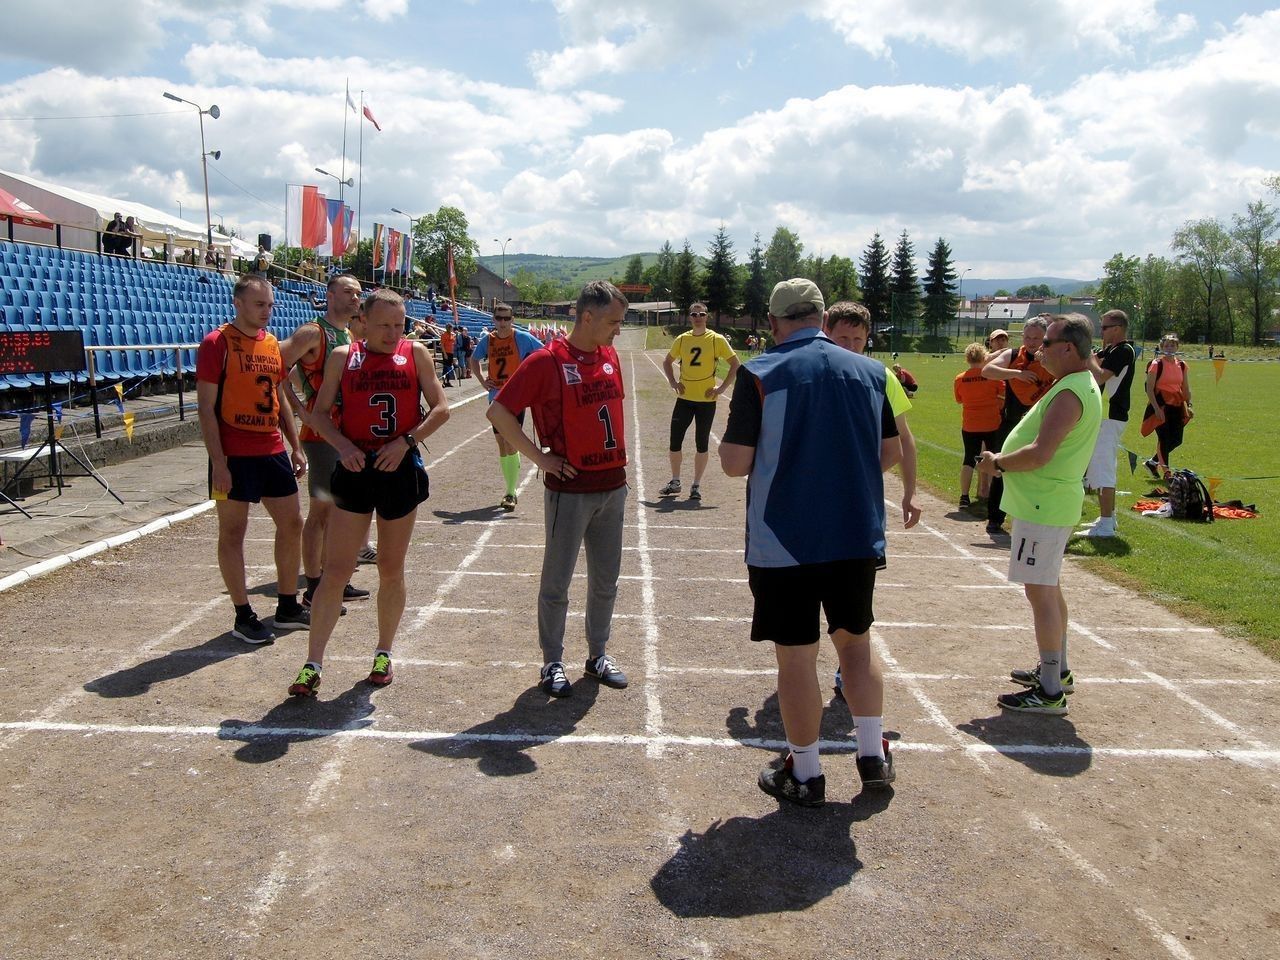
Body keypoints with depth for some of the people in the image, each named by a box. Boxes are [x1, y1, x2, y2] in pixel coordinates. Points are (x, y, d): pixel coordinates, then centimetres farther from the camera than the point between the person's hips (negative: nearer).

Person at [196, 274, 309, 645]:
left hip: (273, 452, 7)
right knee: (232, 532, 3)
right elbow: (206, 407, -12)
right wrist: (218, 462, -17)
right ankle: (243, 617, 12)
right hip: (234, 456, -7)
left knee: (292, 524, 11)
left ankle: (288, 607, 24)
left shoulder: (274, 345, 11)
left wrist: (295, 446, 15)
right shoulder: (217, 343, -9)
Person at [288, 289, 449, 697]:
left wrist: (406, 441, -14)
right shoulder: (342, 357, 3)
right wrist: (343, 446, -12)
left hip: (401, 469, 0)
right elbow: (320, 412, 6)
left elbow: (440, 408, 0)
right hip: (355, 470, 0)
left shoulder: (416, 353, 2)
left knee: (391, 570, 11)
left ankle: (383, 655, 27)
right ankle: (312, 665, 5)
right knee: (335, 571, -2)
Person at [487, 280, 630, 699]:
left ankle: (598, 653, 29)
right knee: (557, 582, 5)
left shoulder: (610, 357, 7)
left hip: (613, 486, 6)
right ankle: (552, 663, 19)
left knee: (606, 579, 14)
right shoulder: (547, 361, -13)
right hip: (570, 489, -6)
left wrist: (620, 455, 12)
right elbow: (499, 412, -12)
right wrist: (540, 458, -12)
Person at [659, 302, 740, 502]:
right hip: (684, 399, 3)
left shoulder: (716, 340, -6)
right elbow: (668, 361, 19)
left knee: (702, 444, 4)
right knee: (675, 441, 2)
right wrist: (673, 382, 5)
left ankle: (696, 485, 15)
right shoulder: (682, 339, 4)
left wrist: (722, 388, -8)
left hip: (706, 400, -3)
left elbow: (735, 365, -2)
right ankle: (675, 482, 18)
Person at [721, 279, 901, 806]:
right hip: (859, 537, 4)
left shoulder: (760, 374, -11)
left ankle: (805, 774, 20)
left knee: (796, 658, 8)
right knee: (856, 641, 22)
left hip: (784, 542, -4)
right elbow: (890, 452, 9)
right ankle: (874, 755, 28)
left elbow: (735, 463, -11)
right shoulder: (870, 371, 2)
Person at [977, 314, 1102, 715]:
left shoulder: (1070, 393, -21)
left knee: (1040, 591, -7)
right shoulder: (1081, 385, 14)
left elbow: (1039, 454, -28)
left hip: (1044, 507, -11)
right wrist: (1005, 461, 11)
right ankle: (1057, 670, 34)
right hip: (1050, 502, 11)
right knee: (1049, 588, 20)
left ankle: (1050, 692, -2)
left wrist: (998, 463, -11)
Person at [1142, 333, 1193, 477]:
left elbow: (1186, 388, 15)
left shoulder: (1182, 365, 9)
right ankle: (1165, 471, 4)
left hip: (1176, 406, 6)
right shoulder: (1156, 364, -8)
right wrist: (1156, 408, -18)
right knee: (1164, 439, -6)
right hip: (1161, 406, -6)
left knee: (1176, 440, 7)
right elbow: (1149, 388, -12)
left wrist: (1188, 405, 3)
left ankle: (1153, 462, 26)